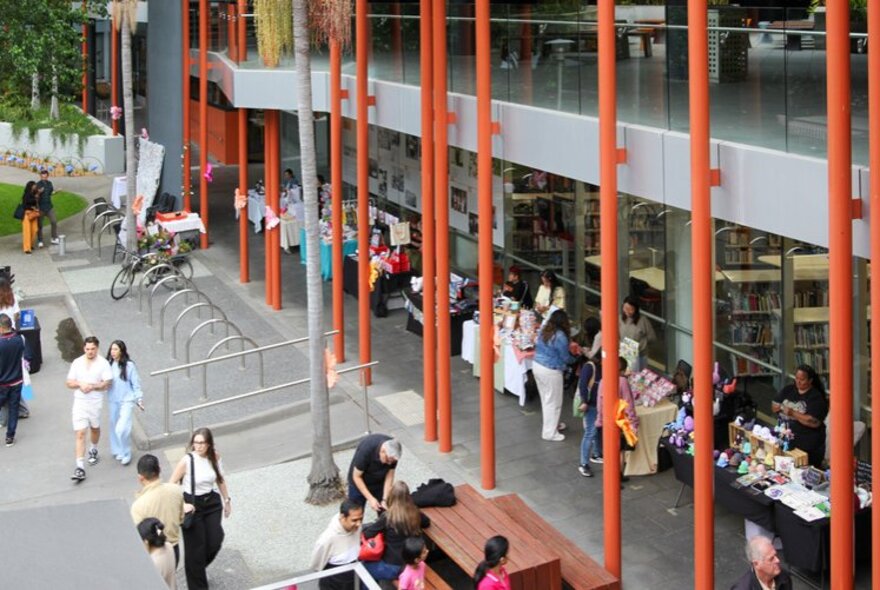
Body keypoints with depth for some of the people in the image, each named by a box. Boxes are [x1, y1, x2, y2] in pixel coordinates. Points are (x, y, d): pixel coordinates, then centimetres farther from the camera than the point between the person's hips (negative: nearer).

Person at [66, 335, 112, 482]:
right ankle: (80, 467, -12)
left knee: (95, 428, 21)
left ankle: (93, 450, 52)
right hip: (79, 403, 1)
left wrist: (92, 386, -22)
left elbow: (106, 384, -10)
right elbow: (69, 383, 5)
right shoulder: (77, 363, 3)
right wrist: (80, 384, -15)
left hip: (95, 402, -1)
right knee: (80, 434, -8)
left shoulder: (103, 363, -5)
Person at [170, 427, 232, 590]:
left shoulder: (215, 456, -7)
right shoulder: (187, 461, -21)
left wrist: (227, 499, 15)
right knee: (196, 546, 4)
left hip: (212, 502, 4)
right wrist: (182, 505, -25)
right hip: (192, 505, -4)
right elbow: (171, 486, -16)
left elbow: (220, 479, 10)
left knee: (215, 541, 6)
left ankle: (199, 567, 39)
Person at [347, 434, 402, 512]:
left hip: (379, 482, 4)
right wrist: (370, 498, -29)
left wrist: (385, 499, -20)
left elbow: (390, 475, -12)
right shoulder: (366, 449, -37)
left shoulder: (393, 452, -25)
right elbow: (356, 477, -25)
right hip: (360, 483, -4)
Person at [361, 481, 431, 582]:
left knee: (365, 567, 22)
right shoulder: (415, 512, -7)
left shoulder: (388, 516, -21)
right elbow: (427, 522, 15)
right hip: (413, 564, 6)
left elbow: (366, 534, -11)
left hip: (394, 568, -6)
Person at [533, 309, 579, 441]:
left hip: (537, 365, 8)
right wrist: (575, 357, 12)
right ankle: (549, 433, 11)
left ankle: (552, 424, 39)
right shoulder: (560, 337, -21)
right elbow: (565, 357, -11)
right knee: (553, 402, 5)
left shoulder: (544, 330, 2)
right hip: (550, 371, -8)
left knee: (546, 399, 22)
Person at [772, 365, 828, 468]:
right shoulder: (788, 390, 8)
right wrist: (780, 407, -10)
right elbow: (774, 406, 13)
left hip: (807, 444, -5)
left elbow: (815, 422, -20)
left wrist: (793, 413, -24)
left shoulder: (816, 397, -11)